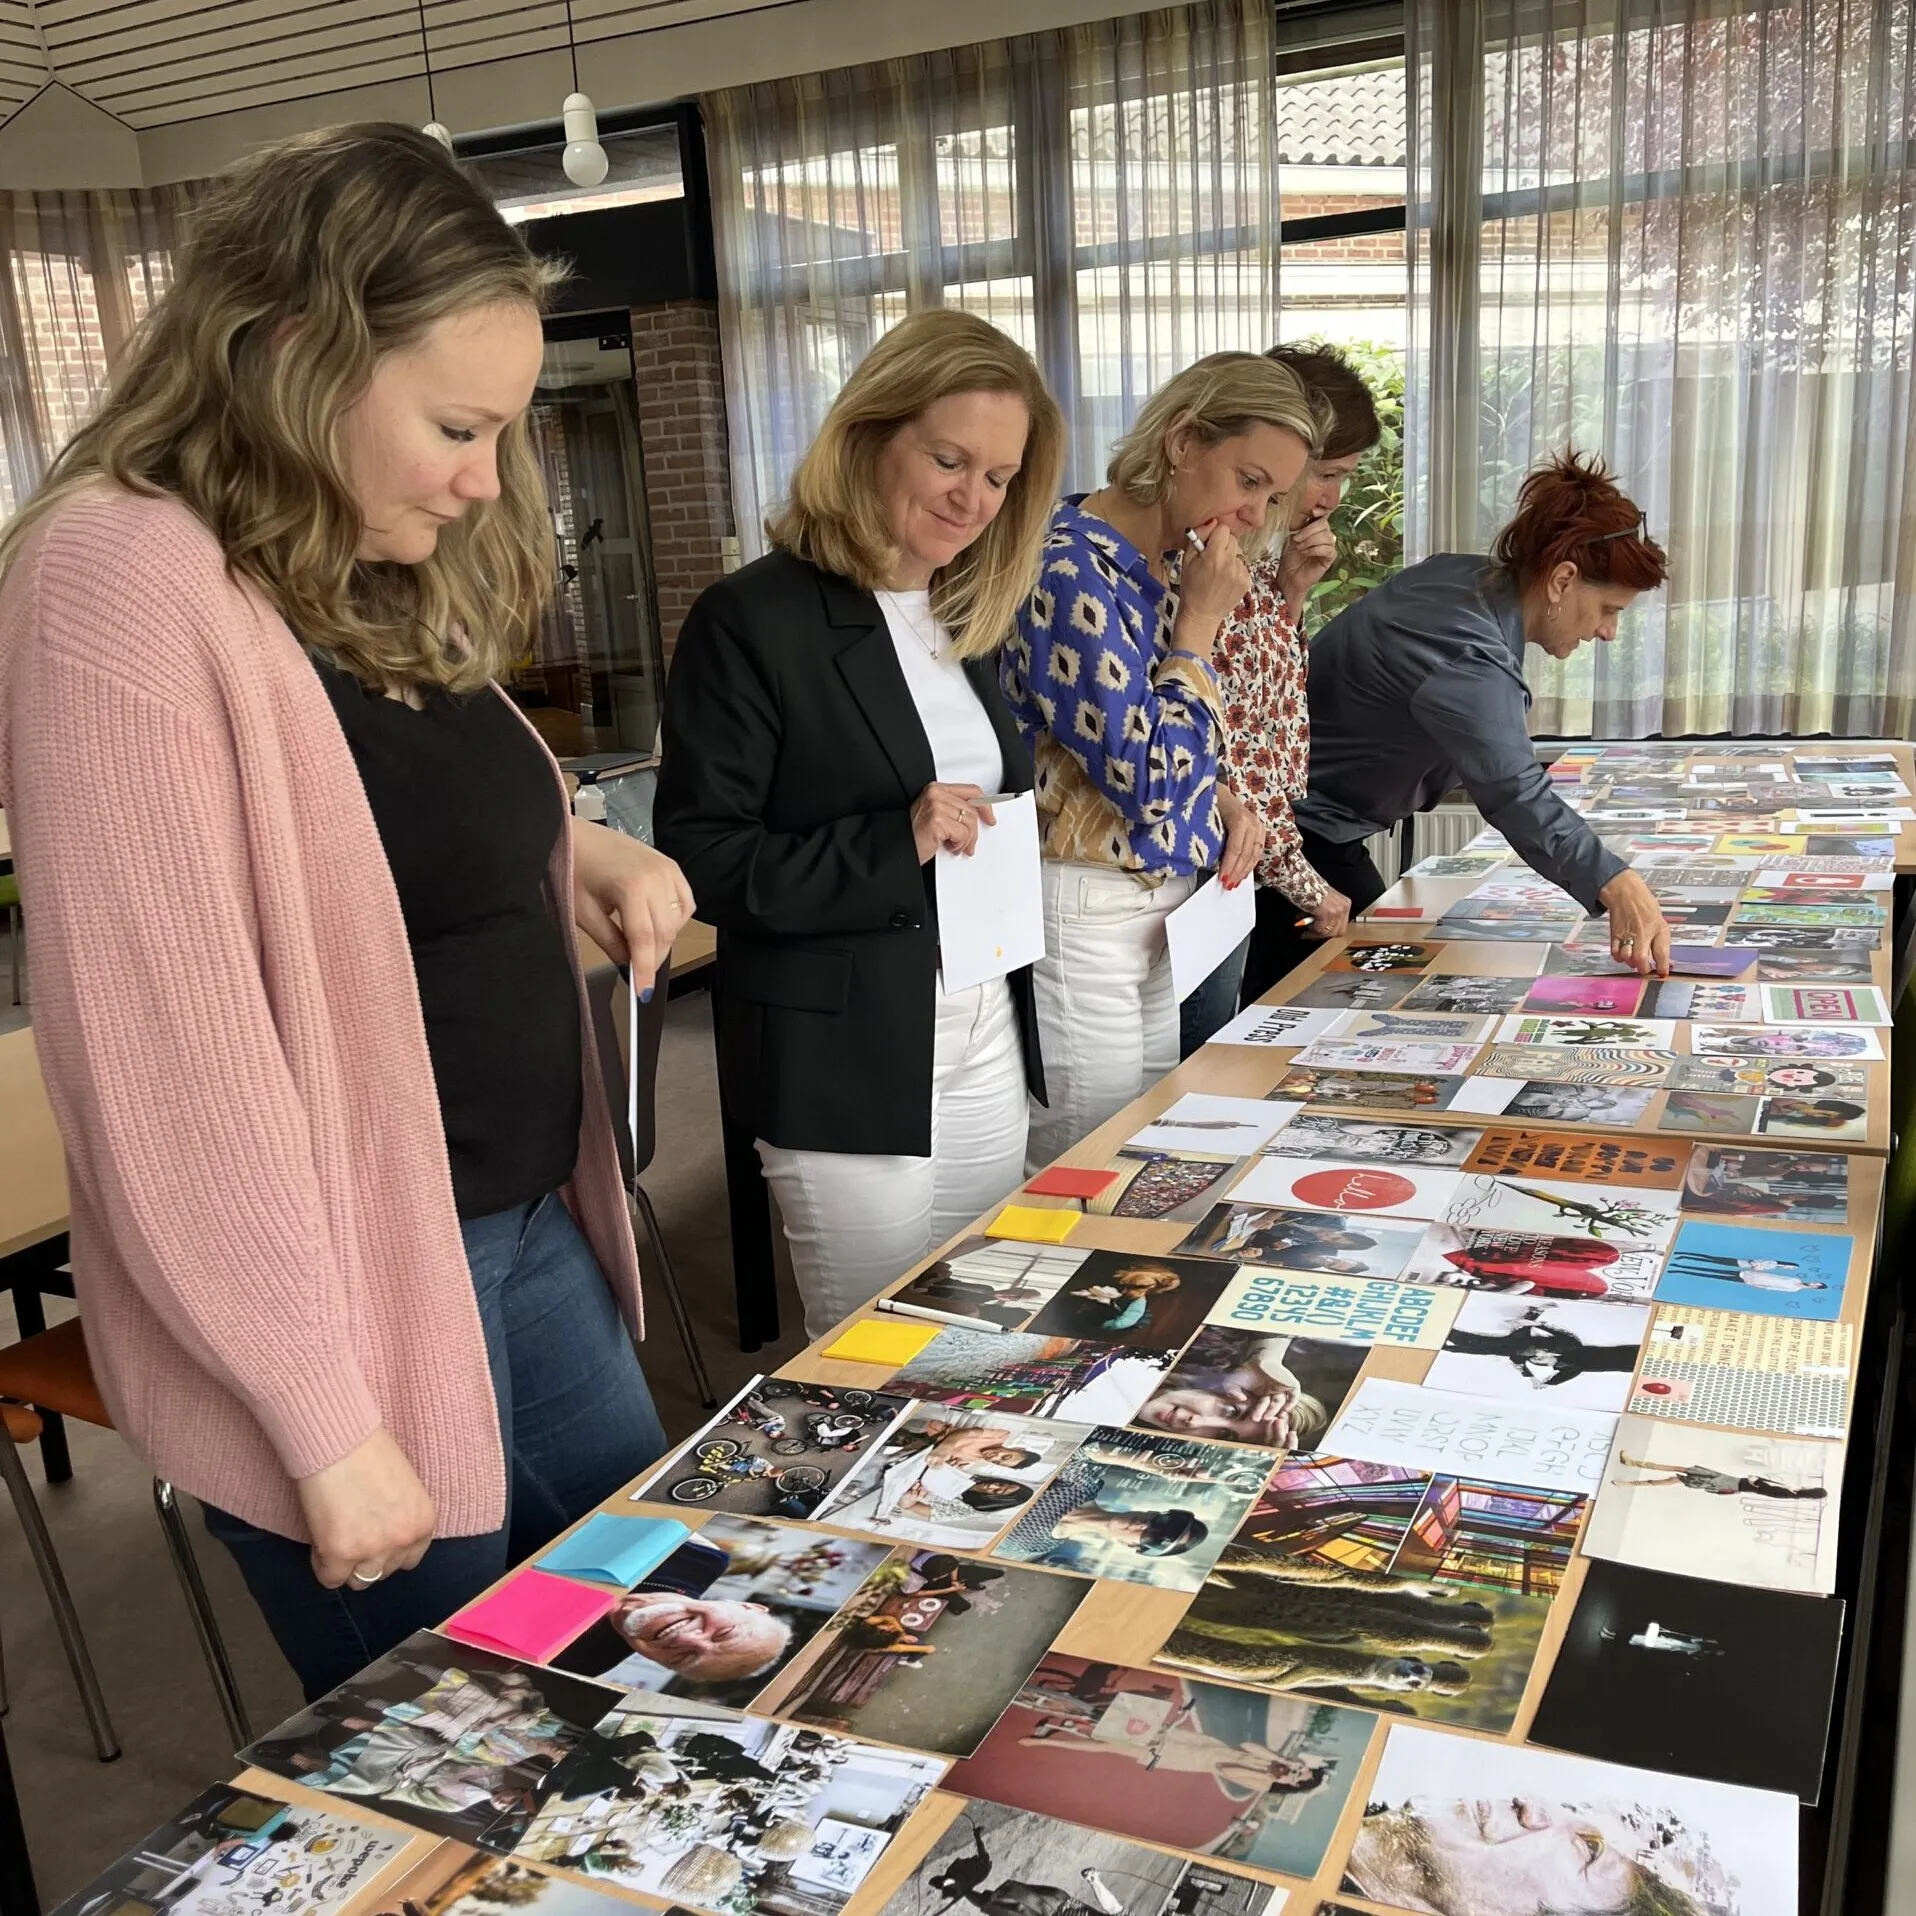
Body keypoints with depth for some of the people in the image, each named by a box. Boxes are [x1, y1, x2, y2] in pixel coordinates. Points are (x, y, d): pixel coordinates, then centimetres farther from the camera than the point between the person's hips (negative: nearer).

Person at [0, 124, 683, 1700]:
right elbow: (168, 1056, -24)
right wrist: (325, 1422, -20)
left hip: (533, 1231, 8)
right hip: (349, 1296, -8)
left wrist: (581, 852, 0)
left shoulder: (379, 579, 7)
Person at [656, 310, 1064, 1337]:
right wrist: (895, 845, -23)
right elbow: (699, 858, -14)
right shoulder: (754, 620, -12)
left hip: (986, 1046, 7)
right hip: (846, 1067, -7)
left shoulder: (966, 620, 11)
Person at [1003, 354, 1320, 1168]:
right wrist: (1199, 624, -15)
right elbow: (1146, 779, -21)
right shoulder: (1070, 569, -19)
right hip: (1086, 921, -9)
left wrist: (1224, 801, 1)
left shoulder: (1171, 567, 8)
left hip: (1165, 915, 9)